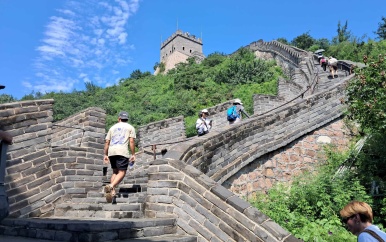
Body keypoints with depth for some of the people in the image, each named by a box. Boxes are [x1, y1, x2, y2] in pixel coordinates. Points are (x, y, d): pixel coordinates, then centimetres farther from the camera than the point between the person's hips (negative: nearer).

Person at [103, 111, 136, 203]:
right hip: (122, 151, -4)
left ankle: (112, 191, 3)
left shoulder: (112, 127, 24)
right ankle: (111, 186, -27)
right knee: (122, 172, -4)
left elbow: (107, 142, 17)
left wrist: (105, 155, 20)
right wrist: (133, 155, 2)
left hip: (111, 151, 4)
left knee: (115, 171, 17)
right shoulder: (130, 127, 15)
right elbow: (131, 141, 2)